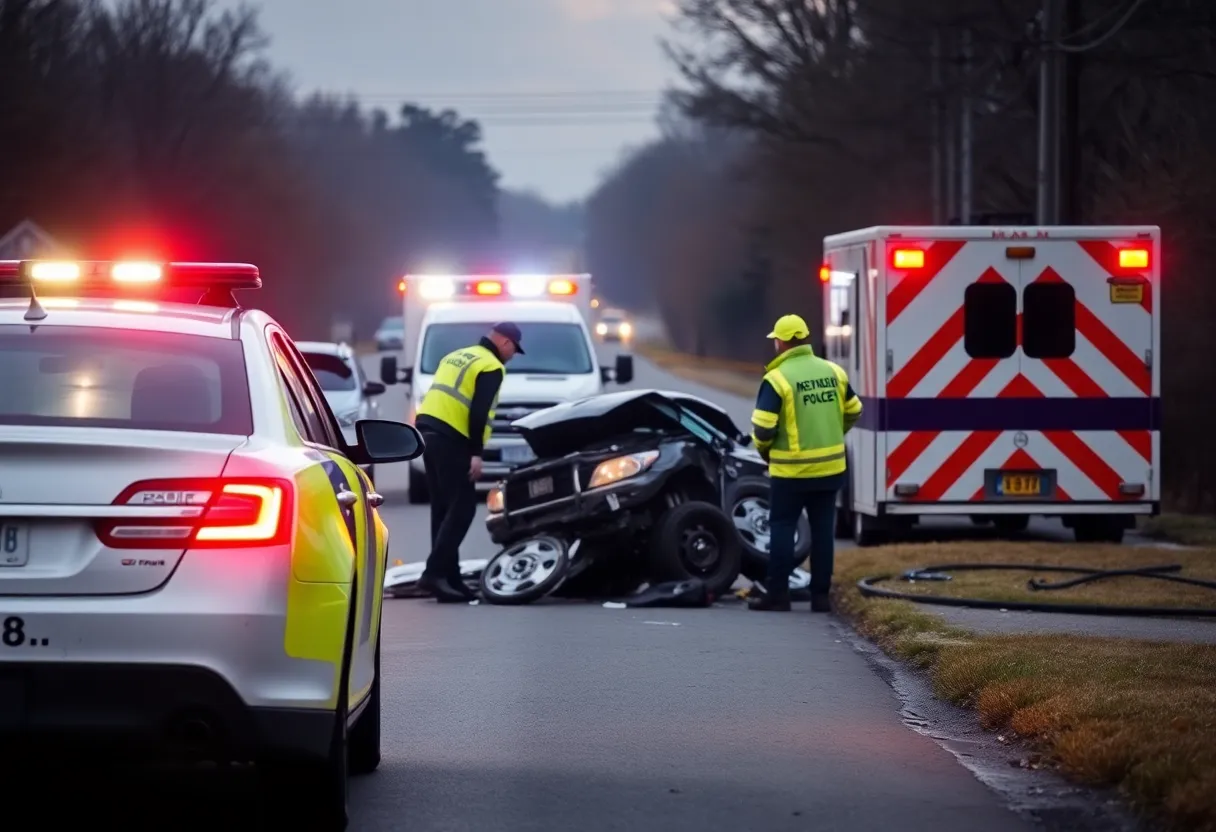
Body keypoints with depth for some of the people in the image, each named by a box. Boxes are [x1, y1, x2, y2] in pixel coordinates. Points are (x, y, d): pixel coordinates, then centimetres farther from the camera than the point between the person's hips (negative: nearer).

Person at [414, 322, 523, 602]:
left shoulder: (455, 357, 22)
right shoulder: (491, 367, -5)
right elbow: (479, 412, -15)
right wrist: (477, 453, -15)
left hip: (429, 429, 9)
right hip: (451, 438, -9)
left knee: (443, 508, 11)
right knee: (462, 508, -7)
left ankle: (448, 578, 11)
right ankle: (435, 573, -16)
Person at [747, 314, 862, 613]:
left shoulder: (778, 378, -13)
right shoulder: (834, 372, 4)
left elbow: (763, 426, -16)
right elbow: (853, 411, 14)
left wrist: (764, 449, 4)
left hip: (791, 470, -5)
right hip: (830, 467, 5)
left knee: (782, 528, 5)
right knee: (823, 530, 10)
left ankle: (777, 594, 5)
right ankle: (821, 596, 12)